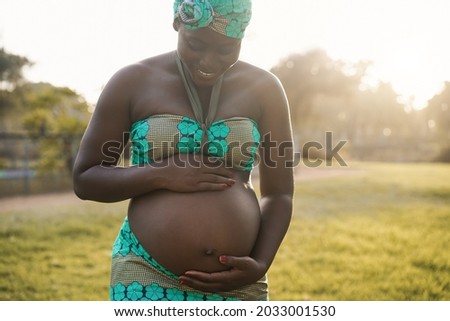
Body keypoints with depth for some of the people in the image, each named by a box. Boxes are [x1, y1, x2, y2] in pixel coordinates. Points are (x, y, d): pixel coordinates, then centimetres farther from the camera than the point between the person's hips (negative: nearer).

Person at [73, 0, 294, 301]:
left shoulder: (263, 89, 3)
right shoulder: (134, 83, -2)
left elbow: (279, 194, 6)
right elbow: (84, 179, 1)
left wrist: (261, 264, -9)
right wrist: (162, 175, -15)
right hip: (147, 278, -1)